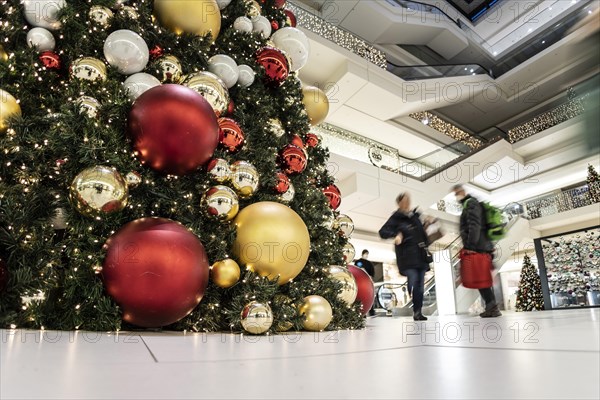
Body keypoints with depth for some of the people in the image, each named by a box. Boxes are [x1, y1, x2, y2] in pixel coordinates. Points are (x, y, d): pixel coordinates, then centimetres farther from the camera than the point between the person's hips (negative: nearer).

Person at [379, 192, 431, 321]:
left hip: (421, 255, 6)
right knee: (412, 283, -15)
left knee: (420, 285, 5)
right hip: (407, 256, -6)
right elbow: (382, 232, -9)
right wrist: (396, 234, -23)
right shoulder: (396, 217, -1)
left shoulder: (415, 216, 16)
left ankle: (418, 312, 11)